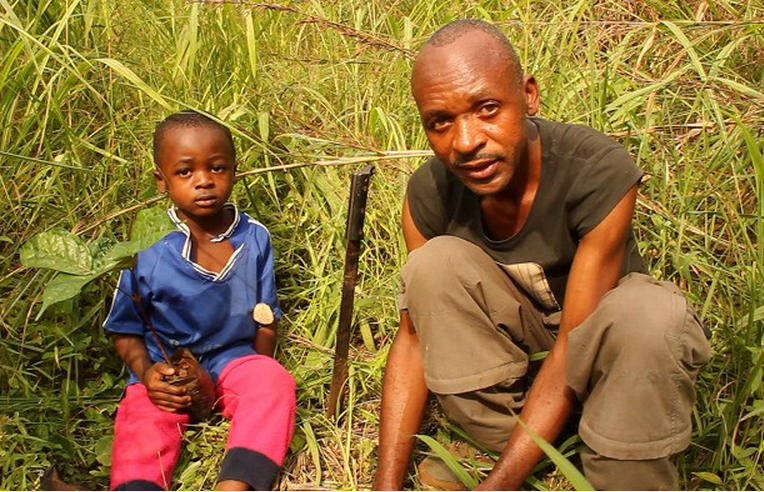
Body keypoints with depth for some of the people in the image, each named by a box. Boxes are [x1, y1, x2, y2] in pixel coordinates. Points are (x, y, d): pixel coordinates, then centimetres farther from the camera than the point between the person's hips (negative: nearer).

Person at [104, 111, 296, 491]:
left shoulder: (255, 238, -4)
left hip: (235, 359, 2)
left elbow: (265, 318, 8)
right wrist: (145, 371, -16)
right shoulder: (147, 250, -10)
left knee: (275, 382, -28)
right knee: (141, 426, -27)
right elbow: (124, 328, 1)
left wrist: (260, 371, -3)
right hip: (166, 370, -1)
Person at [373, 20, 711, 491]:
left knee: (650, 314, -37)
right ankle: (504, 449, -17)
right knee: (435, 262, -24)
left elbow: (573, 349, -30)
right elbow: (415, 335, -14)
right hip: (513, 345, 3)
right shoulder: (429, 193, -19)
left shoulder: (599, 173, -31)